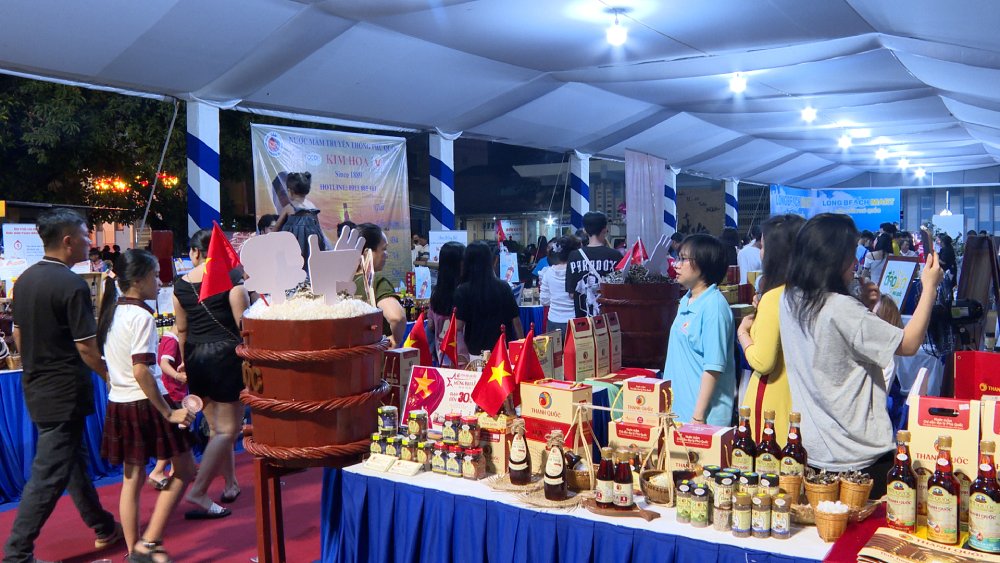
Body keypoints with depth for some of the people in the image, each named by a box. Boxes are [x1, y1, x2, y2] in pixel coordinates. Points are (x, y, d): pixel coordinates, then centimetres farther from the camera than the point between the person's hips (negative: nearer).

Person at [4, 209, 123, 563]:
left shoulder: (25, 279, 5)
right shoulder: (72, 286, -20)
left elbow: (17, 334, 14)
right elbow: (86, 348, -19)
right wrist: (109, 375, -3)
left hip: (36, 387, 9)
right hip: (64, 393, -9)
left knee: (73, 458, 19)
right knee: (48, 476, -1)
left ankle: (103, 527, 33)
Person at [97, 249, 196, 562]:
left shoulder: (111, 312, 10)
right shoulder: (141, 316, -17)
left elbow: (109, 361, 16)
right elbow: (140, 371, -23)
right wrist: (169, 412, -19)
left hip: (118, 404, 9)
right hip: (145, 404, -9)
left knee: (132, 478, 14)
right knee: (185, 469, 2)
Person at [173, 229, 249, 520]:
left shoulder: (180, 284, 5)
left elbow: (181, 328, 13)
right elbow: (244, 323, -11)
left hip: (196, 357, 6)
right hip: (226, 354, -6)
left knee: (216, 427, 18)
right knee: (228, 429, -1)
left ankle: (231, 484, 28)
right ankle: (198, 491, -8)